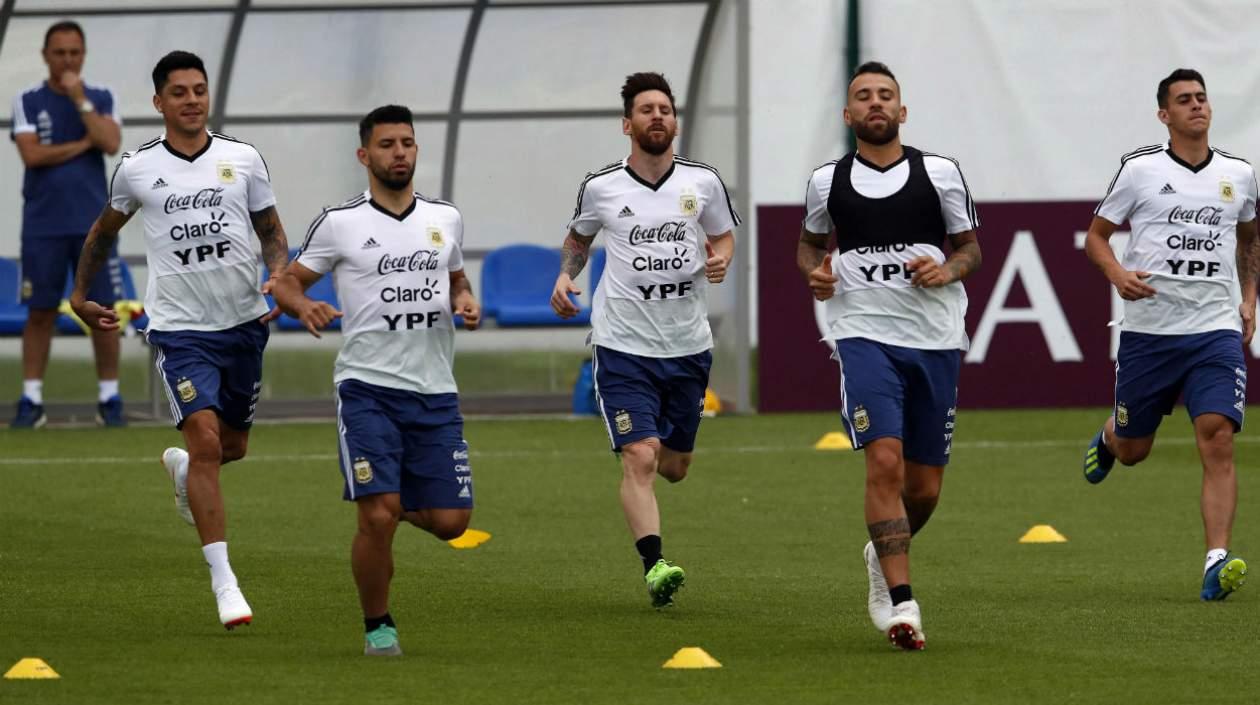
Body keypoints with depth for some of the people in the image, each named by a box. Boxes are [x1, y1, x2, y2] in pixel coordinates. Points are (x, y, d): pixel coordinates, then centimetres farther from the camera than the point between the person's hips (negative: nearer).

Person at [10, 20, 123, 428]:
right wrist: (85, 143, -6)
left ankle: (109, 398, 4)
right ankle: (31, 400, 3)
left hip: (93, 222, 1)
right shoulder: (27, 102, 4)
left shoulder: (101, 99, 7)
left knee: (103, 309, -1)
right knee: (40, 312, 0)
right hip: (43, 223, -1)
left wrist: (80, 99, -11)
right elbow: (32, 155, -9)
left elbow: (111, 143, -10)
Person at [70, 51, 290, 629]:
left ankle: (182, 469, 52)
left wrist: (278, 278, -7)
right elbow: (104, 231, 19)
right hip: (180, 329, -3)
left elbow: (272, 231, 12)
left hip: (244, 323, 3)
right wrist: (80, 294, 22)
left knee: (232, 446, 14)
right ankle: (223, 581, -16)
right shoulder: (136, 169, 0)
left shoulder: (243, 160, 2)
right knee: (206, 440, -18)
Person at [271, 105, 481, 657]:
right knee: (377, 518, -14)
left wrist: (466, 303, 2)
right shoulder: (339, 223, -1)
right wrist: (303, 306, -18)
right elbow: (287, 282, 5)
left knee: (451, 521, -1)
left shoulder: (445, 219, 11)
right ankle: (377, 627, 6)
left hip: (435, 393, 4)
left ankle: (399, 504, 34)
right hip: (368, 388, -4)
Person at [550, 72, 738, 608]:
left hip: (688, 345, 3)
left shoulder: (703, 182, 0)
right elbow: (579, 237, 19)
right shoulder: (601, 187, -1)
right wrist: (565, 276, 1)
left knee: (674, 467, 14)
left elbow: (723, 236, 16)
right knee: (639, 459, -17)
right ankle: (654, 566, -21)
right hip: (624, 346, -3)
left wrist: (721, 260, -6)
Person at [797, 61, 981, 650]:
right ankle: (900, 603, -23)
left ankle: (882, 555, 40)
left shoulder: (939, 173, 5)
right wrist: (815, 274, 1)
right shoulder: (827, 181, 6)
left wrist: (947, 271, -9)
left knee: (925, 487, 7)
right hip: (864, 333, -2)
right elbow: (809, 242, 23)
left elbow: (970, 246, 13)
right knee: (885, 460, -21)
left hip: (935, 339, 2)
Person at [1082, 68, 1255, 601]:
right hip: (1147, 330, -1)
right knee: (1132, 449, 12)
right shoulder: (1140, 170, 0)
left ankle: (1217, 561, -21)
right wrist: (1117, 274, -13)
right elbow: (1096, 235, 7)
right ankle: (1107, 436, 50)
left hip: (1216, 329, 1)